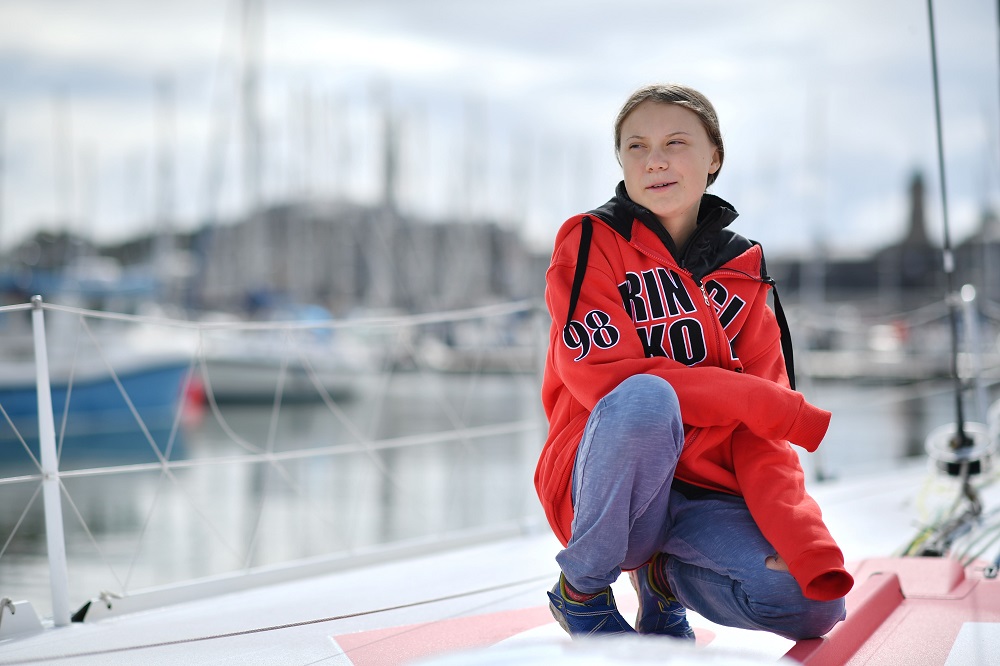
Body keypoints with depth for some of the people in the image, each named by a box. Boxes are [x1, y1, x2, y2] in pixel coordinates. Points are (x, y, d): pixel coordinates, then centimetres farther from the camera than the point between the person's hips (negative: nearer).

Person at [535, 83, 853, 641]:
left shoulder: (742, 270, 10)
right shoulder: (591, 241, -1)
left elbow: (761, 436, 1)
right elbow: (603, 374, -17)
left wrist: (806, 545, -19)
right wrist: (780, 409, -17)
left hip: (707, 500, 4)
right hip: (603, 494, -4)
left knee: (816, 607, -21)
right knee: (644, 400, -36)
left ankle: (666, 577, 11)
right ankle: (580, 588, -11)